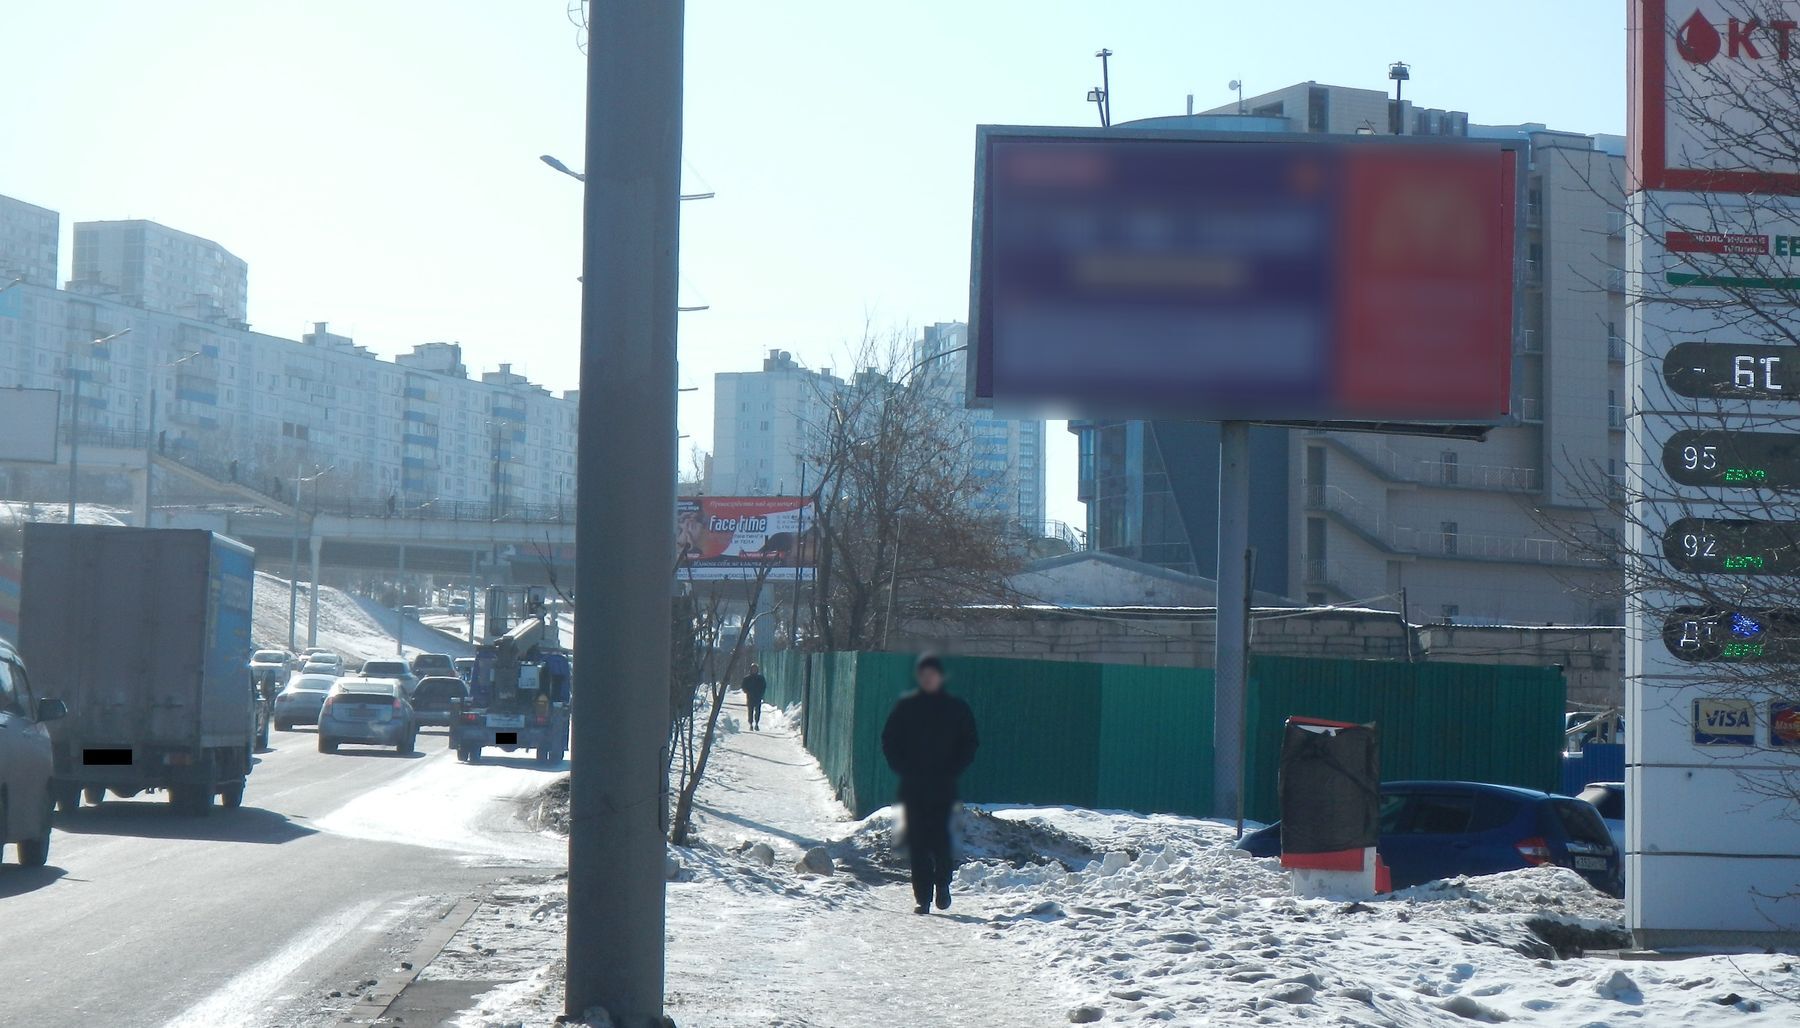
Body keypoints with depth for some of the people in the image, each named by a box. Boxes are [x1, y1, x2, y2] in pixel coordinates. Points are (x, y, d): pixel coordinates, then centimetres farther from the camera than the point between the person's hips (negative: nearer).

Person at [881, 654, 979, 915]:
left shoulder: (957, 709, 4)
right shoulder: (905, 707, 6)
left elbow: (970, 744, 8)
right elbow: (889, 739, 10)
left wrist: (953, 771, -4)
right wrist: (902, 768, -3)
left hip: (943, 786, -1)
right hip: (912, 785, 1)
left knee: (938, 836, -11)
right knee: (917, 841, -1)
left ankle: (942, 883, 12)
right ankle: (923, 897, 5)